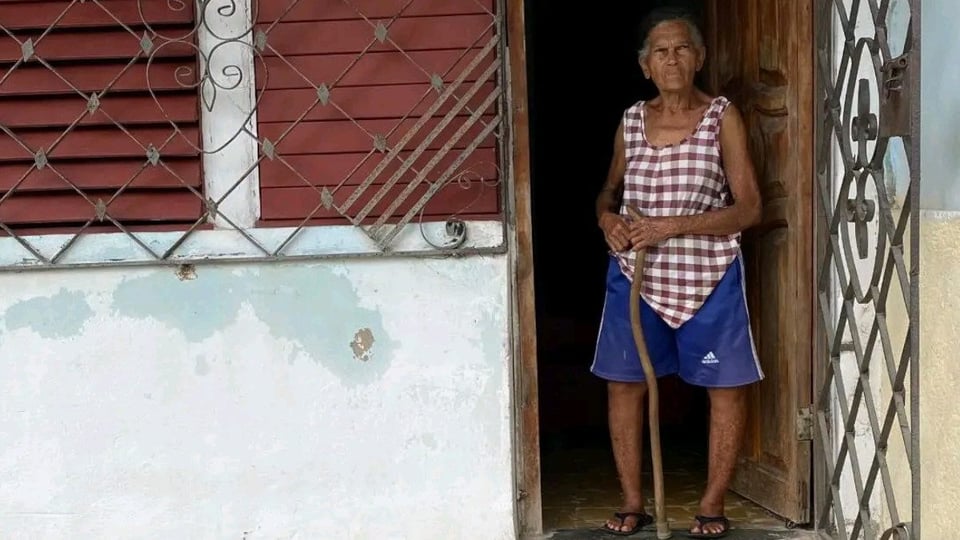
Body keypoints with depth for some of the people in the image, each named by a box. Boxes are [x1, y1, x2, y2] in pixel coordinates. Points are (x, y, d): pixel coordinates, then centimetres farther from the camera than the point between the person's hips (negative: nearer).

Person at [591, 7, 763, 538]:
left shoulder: (721, 117, -6)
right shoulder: (631, 120, 4)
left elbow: (748, 208, -11)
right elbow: (610, 189, 19)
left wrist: (670, 226, -20)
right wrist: (608, 217, -5)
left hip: (707, 275, -3)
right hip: (635, 272, 3)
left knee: (726, 386, 3)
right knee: (623, 382, 4)